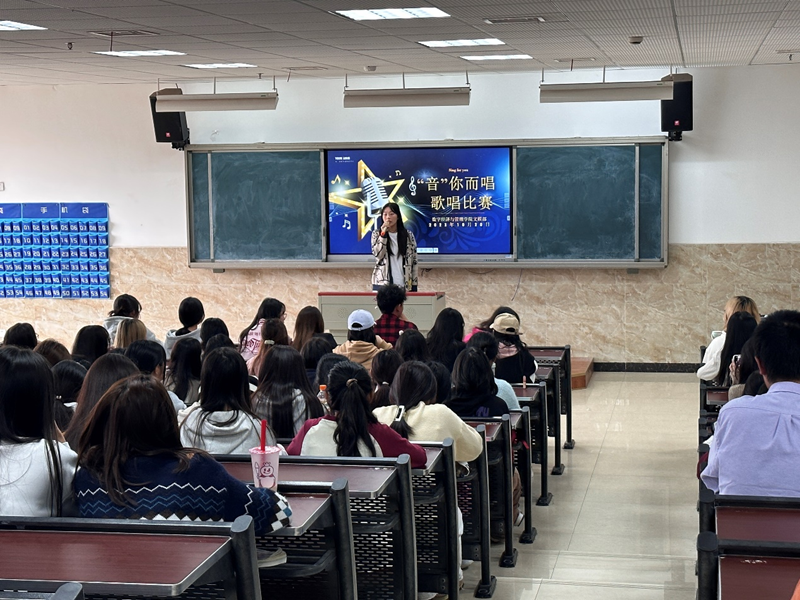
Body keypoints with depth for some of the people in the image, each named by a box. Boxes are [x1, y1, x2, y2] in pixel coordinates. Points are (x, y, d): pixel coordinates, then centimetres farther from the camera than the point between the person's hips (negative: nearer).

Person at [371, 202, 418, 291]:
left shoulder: (408, 235, 6)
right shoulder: (377, 234, 5)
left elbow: (413, 261, 7)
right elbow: (378, 254, -9)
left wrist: (414, 286, 3)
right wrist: (383, 233, -14)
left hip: (402, 284, 1)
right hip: (382, 283, -1)